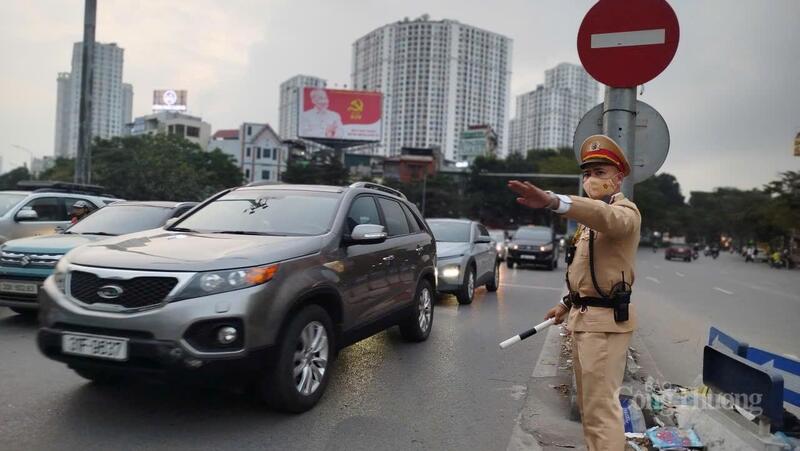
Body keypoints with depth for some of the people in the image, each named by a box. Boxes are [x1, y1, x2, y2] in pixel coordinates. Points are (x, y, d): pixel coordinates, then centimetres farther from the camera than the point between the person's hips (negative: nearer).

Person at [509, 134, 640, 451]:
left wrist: (552, 201, -55)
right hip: (583, 316, 10)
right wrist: (567, 304, 18)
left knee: (602, 405, -8)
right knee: (588, 401, 19)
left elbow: (607, 218, -39)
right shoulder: (591, 217, 18)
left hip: (606, 319, -10)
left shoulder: (625, 211, -12)